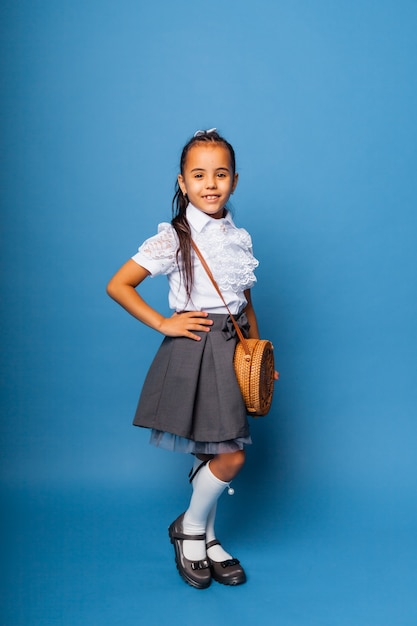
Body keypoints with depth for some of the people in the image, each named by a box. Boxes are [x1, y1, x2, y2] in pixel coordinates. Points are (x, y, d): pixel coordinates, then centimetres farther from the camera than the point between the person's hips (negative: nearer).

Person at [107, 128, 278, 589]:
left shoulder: (240, 238, 9)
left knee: (216, 454, 12)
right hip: (194, 350, -5)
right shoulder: (173, 238, -9)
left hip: (233, 351, 6)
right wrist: (163, 324, -12)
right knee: (230, 456, -5)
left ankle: (205, 538, 32)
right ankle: (190, 528, 21)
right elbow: (117, 285, -10)